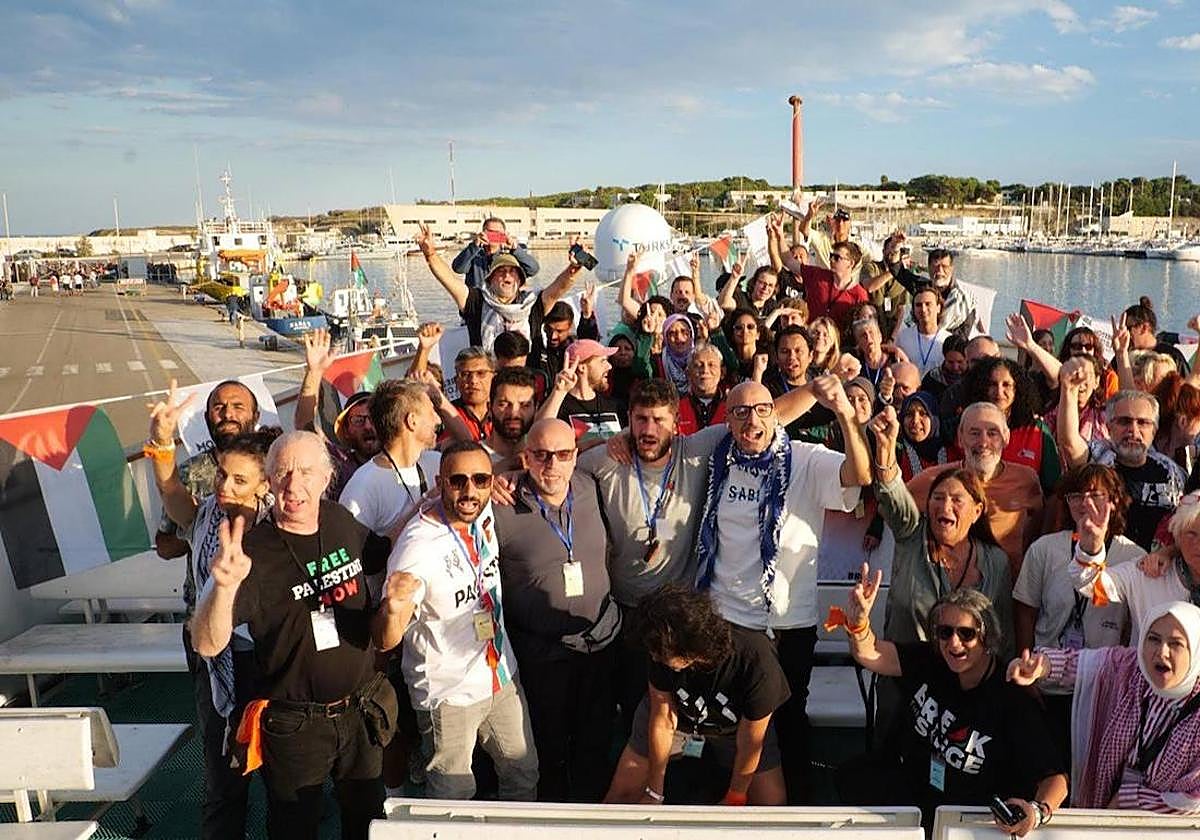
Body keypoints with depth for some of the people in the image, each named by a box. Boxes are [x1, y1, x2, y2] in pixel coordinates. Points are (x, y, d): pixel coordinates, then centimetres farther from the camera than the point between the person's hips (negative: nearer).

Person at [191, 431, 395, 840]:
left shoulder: (341, 521, -4)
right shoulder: (254, 551, -20)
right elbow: (207, 645, -29)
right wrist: (224, 586, -48)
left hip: (363, 711, 4)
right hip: (295, 725, -4)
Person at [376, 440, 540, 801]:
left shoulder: (486, 513, -8)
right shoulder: (418, 546, -27)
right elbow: (386, 641, -26)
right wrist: (393, 608, -47)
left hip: (502, 675, 6)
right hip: (449, 693, -6)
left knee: (524, 773, 21)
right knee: (455, 798, 10)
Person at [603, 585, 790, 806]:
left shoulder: (757, 665, -40)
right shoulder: (663, 650, -33)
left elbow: (750, 745, -23)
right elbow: (662, 719, -18)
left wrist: (734, 800, -8)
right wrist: (654, 793, -8)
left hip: (733, 727, -1)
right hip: (679, 715, 1)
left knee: (773, 802, -12)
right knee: (623, 791, -3)